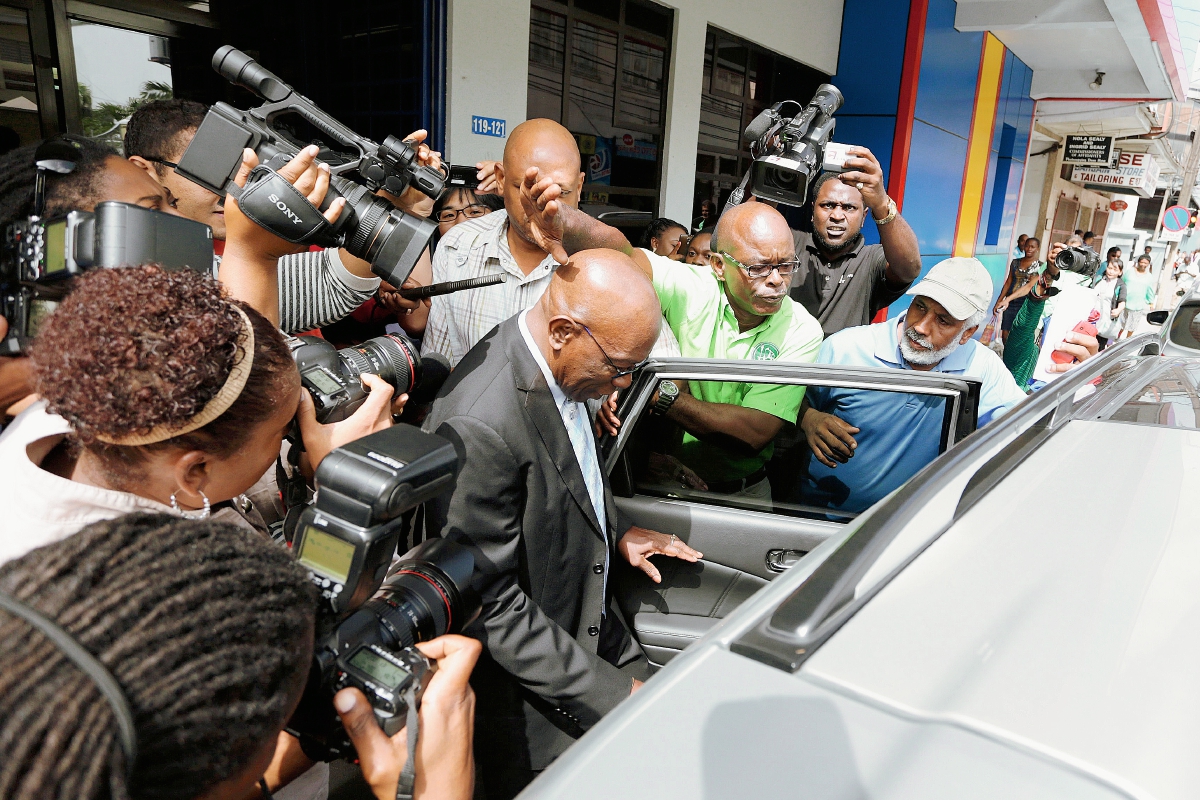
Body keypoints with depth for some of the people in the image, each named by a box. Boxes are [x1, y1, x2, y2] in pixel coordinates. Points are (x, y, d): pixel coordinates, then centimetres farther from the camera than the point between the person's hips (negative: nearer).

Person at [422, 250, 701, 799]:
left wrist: (617, 530, 2)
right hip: (533, 699, -7)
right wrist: (610, 690, -22)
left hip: (596, 628, 8)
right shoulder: (478, 426, -34)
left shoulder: (563, 368, -6)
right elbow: (490, 605, -27)